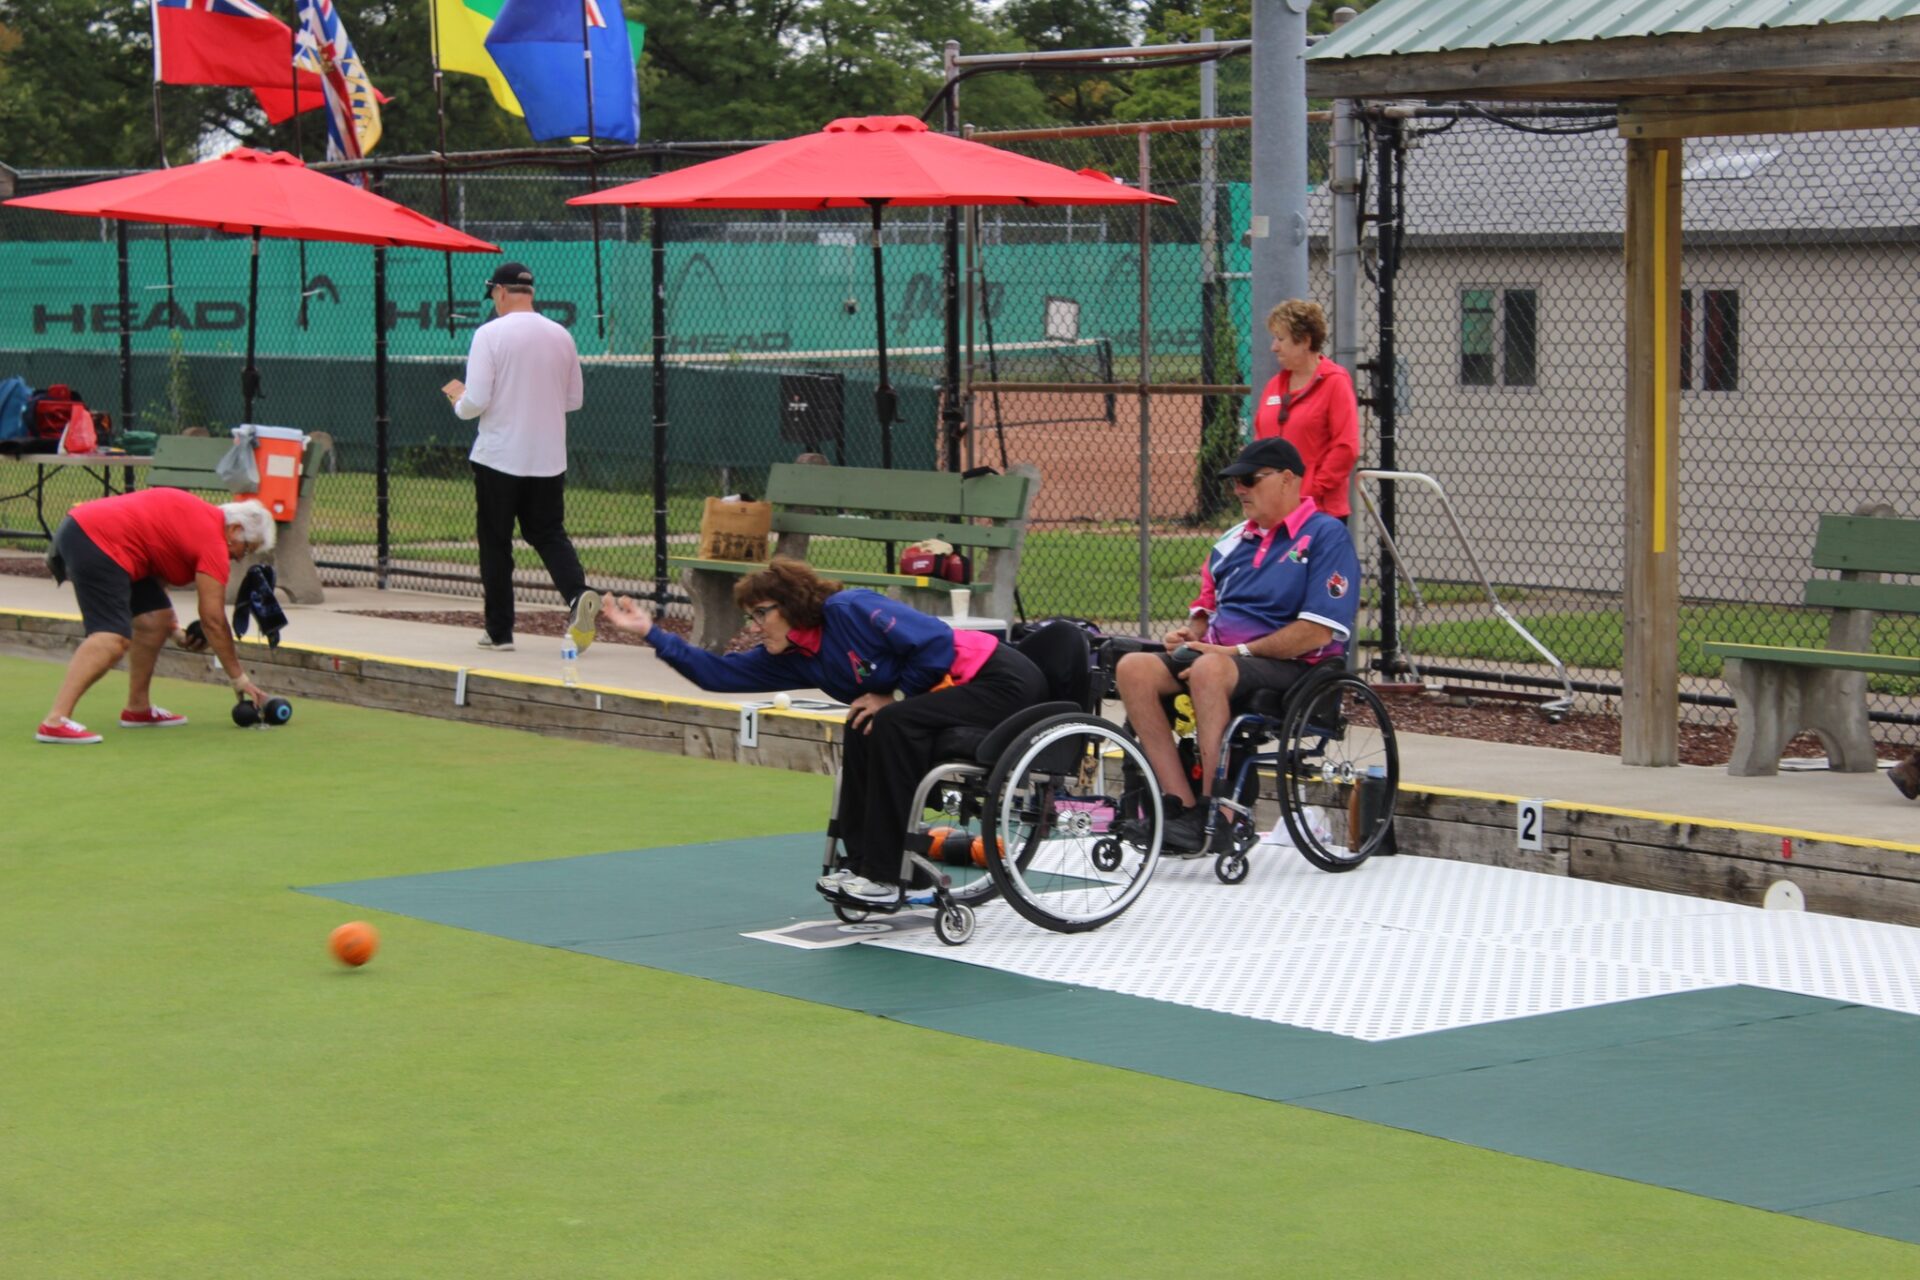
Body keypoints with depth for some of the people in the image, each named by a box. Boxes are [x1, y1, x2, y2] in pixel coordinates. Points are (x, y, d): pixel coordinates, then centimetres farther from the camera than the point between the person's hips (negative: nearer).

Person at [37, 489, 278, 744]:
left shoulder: (200, 517, 21)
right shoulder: (213, 541, -7)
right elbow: (213, 620, -6)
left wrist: (175, 632, 19)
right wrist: (240, 679, 2)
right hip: (96, 541, -11)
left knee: (157, 618, 16)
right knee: (113, 639, -22)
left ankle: (138, 709, 23)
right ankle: (55, 721, -32)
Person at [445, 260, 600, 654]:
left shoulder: (490, 334, -11)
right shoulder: (561, 336, 5)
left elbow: (475, 403, -14)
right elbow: (574, 399, 12)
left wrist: (458, 396, 8)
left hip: (498, 457, -4)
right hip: (549, 459, 4)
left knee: (495, 543, 7)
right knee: (548, 533, 12)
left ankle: (499, 630, 10)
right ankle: (578, 595, -14)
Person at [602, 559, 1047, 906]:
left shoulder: (850, 609, -18)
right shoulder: (793, 660, 8)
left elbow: (936, 642, -23)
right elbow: (719, 673, 9)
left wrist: (895, 696, -14)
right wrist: (651, 632, 8)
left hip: (1002, 678, -9)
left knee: (892, 725, -24)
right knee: (863, 730, -1)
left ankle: (882, 877, -21)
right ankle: (863, 863, 0)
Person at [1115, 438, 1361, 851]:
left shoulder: (1326, 535, -3)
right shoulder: (1234, 541, 21)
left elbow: (1318, 631, -13)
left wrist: (1239, 651, -16)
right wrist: (1190, 633, 3)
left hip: (1289, 665, -7)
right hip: (1217, 654, 8)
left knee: (1209, 670, -38)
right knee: (1133, 669, -19)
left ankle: (1215, 813, -33)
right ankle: (1182, 805, -27)